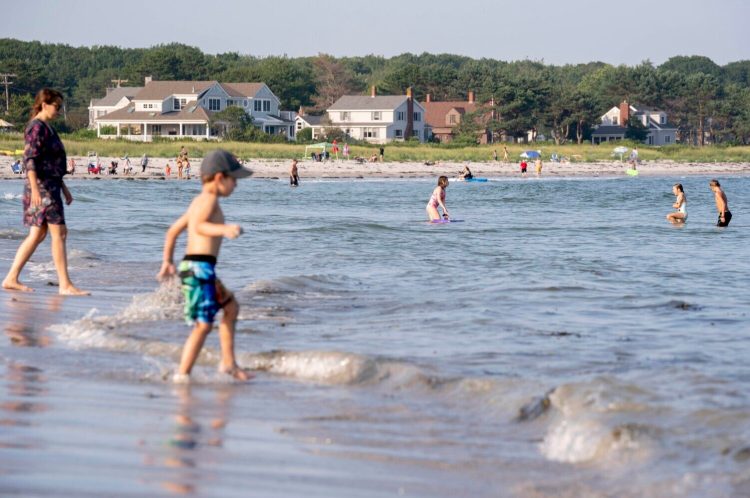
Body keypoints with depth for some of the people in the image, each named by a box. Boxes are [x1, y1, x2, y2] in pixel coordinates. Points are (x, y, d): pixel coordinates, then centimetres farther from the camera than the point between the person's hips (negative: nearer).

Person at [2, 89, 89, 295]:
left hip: (50, 186, 10)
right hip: (42, 186, -10)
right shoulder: (37, 127, -12)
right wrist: (35, 189, -25)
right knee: (59, 233, -8)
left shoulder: (46, 128, 18)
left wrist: (64, 187, 26)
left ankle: (11, 279, 11)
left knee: (37, 234, 10)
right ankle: (65, 285, -7)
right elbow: (30, 159, -19)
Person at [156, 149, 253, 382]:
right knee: (203, 325, -10)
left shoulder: (199, 201, 21)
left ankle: (228, 362, 27)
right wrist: (223, 229, -44)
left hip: (191, 266, 11)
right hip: (200, 266, -11)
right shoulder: (210, 199, -9)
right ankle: (182, 375, -9)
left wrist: (167, 262, 35)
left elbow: (173, 230, 28)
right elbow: (199, 226, -28)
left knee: (230, 306, 24)